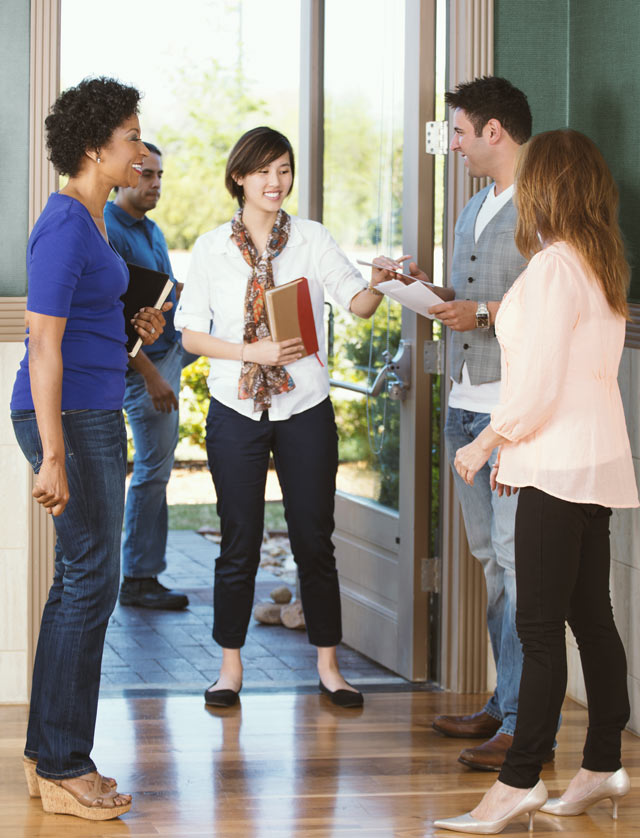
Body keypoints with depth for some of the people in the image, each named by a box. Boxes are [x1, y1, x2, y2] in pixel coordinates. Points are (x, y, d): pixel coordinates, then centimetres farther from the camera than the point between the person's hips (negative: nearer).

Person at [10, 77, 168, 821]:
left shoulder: (89, 219, 14)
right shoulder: (64, 227, -17)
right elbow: (44, 344, -21)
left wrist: (134, 329, 12)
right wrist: (54, 456, -24)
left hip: (92, 415, 10)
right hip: (67, 419, -10)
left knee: (80, 582, 12)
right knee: (91, 579, -7)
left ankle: (48, 758, 19)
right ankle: (63, 768, -1)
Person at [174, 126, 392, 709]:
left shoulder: (311, 239, 2)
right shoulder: (213, 248, 1)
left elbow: (357, 304, -8)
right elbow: (191, 333, 0)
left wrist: (377, 284, -30)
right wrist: (254, 352, -13)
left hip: (306, 409, 0)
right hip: (237, 410, 0)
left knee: (314, 540, 4)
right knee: (240, 543, 4)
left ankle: (328, 664, 14)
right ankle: (231, 665, 16)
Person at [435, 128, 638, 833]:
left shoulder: (553, 267, -15)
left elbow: (538, 385, -18)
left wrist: (486, 444, -5)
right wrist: (515, 450, 20)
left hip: (560, 467, -9)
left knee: (540, 627, -8)